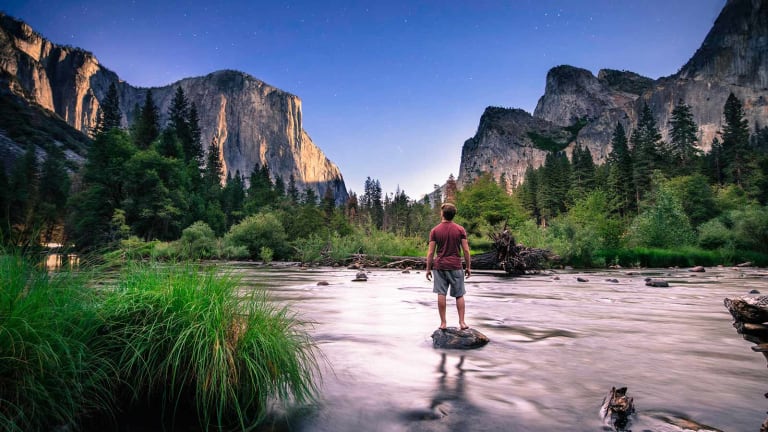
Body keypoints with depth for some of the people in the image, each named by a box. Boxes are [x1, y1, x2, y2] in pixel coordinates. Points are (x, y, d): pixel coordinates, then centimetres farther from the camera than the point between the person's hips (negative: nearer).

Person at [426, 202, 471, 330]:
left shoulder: (435, 230, -1)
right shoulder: (460, 229, -1)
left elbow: (431, 252, -2)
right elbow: (466, 250, -2)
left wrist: (428, 269, 5)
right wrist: (468, 267, 7)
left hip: (439, 266, 0)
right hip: (455, 267, 0)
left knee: (441, 294, 2)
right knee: (459, 295, 9)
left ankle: (443, 323, 6)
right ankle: (462, 322, 9)